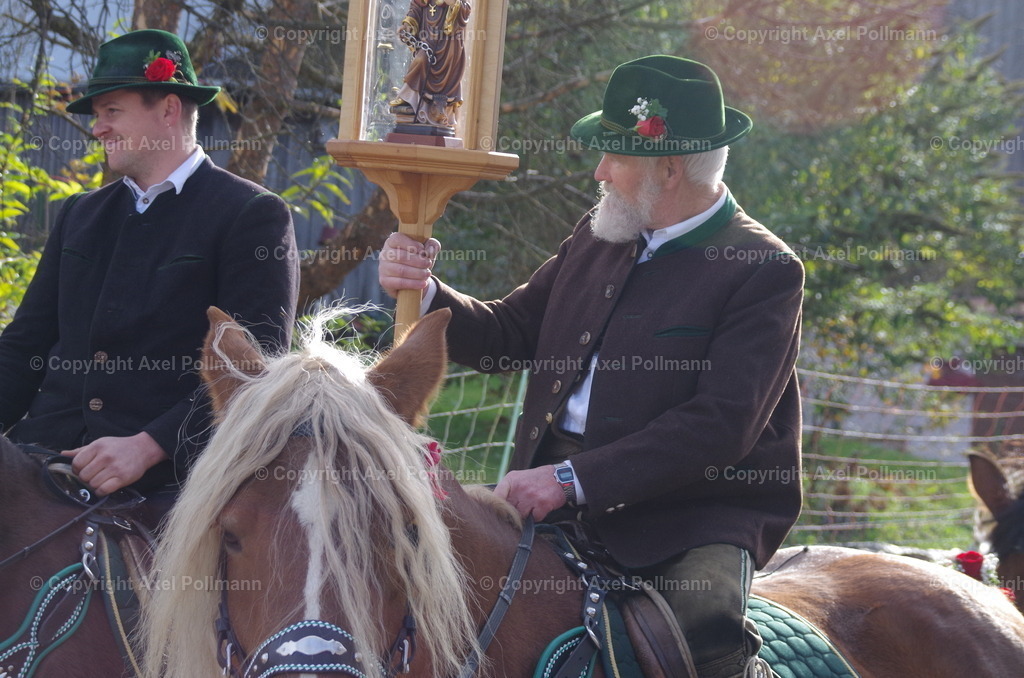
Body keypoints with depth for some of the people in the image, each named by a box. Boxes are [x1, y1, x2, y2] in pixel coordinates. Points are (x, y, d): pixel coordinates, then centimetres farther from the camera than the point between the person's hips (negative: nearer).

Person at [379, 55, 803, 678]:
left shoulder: (764, 271, -7)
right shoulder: (595, 240, 15)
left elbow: (720, 426, -16)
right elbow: (506, 335, 21)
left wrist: (573, 479, -22)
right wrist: (424, 293, -1)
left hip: (693, 516, -6)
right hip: (559, 504, 6)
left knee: (704, 627, -34)